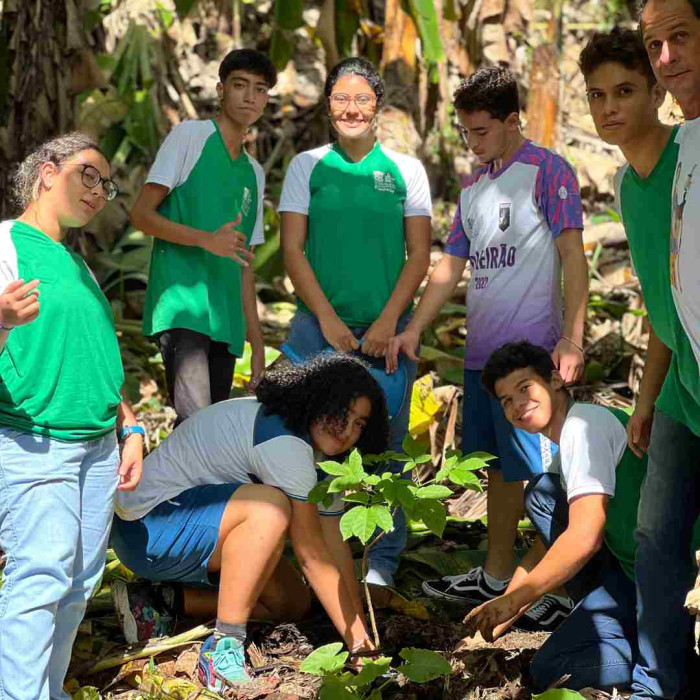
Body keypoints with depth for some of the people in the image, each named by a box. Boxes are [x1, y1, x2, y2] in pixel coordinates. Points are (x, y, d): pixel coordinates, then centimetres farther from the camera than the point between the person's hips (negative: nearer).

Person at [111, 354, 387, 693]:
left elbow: (335, 546, 0)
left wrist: (363, 636, -5)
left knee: (292, 601, 9)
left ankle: (161, 604, 10)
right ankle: (223, 650, -24)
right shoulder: (285, 442, -26)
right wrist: (356, 639, -20)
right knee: (269, 507, -32)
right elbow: (312, 554, -24)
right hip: (145, 527, -10)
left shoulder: (321, 449, 5)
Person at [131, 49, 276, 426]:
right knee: (194, 422, -21)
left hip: (225, 318, 7)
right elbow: (141, 213, -4)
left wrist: (256, 338, 17)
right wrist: (206, 239, -19)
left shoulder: (254, 172, 22)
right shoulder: (190, 136, 3)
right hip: (182, 303, -7)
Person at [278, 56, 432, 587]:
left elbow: (420, 255, 4)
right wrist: (328, 319, -8)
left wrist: (387, 322, -7)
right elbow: (293, 250, 2)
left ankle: (381, 563, 10)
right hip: (320, 324, 0)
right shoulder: (307, 166, 6)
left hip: (389, 328, 0)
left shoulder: (406, 170, 6)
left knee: (385, 444, 2)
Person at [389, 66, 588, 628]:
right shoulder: (474, 187, 17)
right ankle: (496, 576, 24)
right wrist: (413, 329, 11)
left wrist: (572, 337, -17)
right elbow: (452, 265, 19)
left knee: (535, 471, -6)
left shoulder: (548, 171, -5)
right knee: (497, 466, 15)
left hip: (531, 350, -8)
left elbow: (573, 255, -9)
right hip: (481, 349, 8)